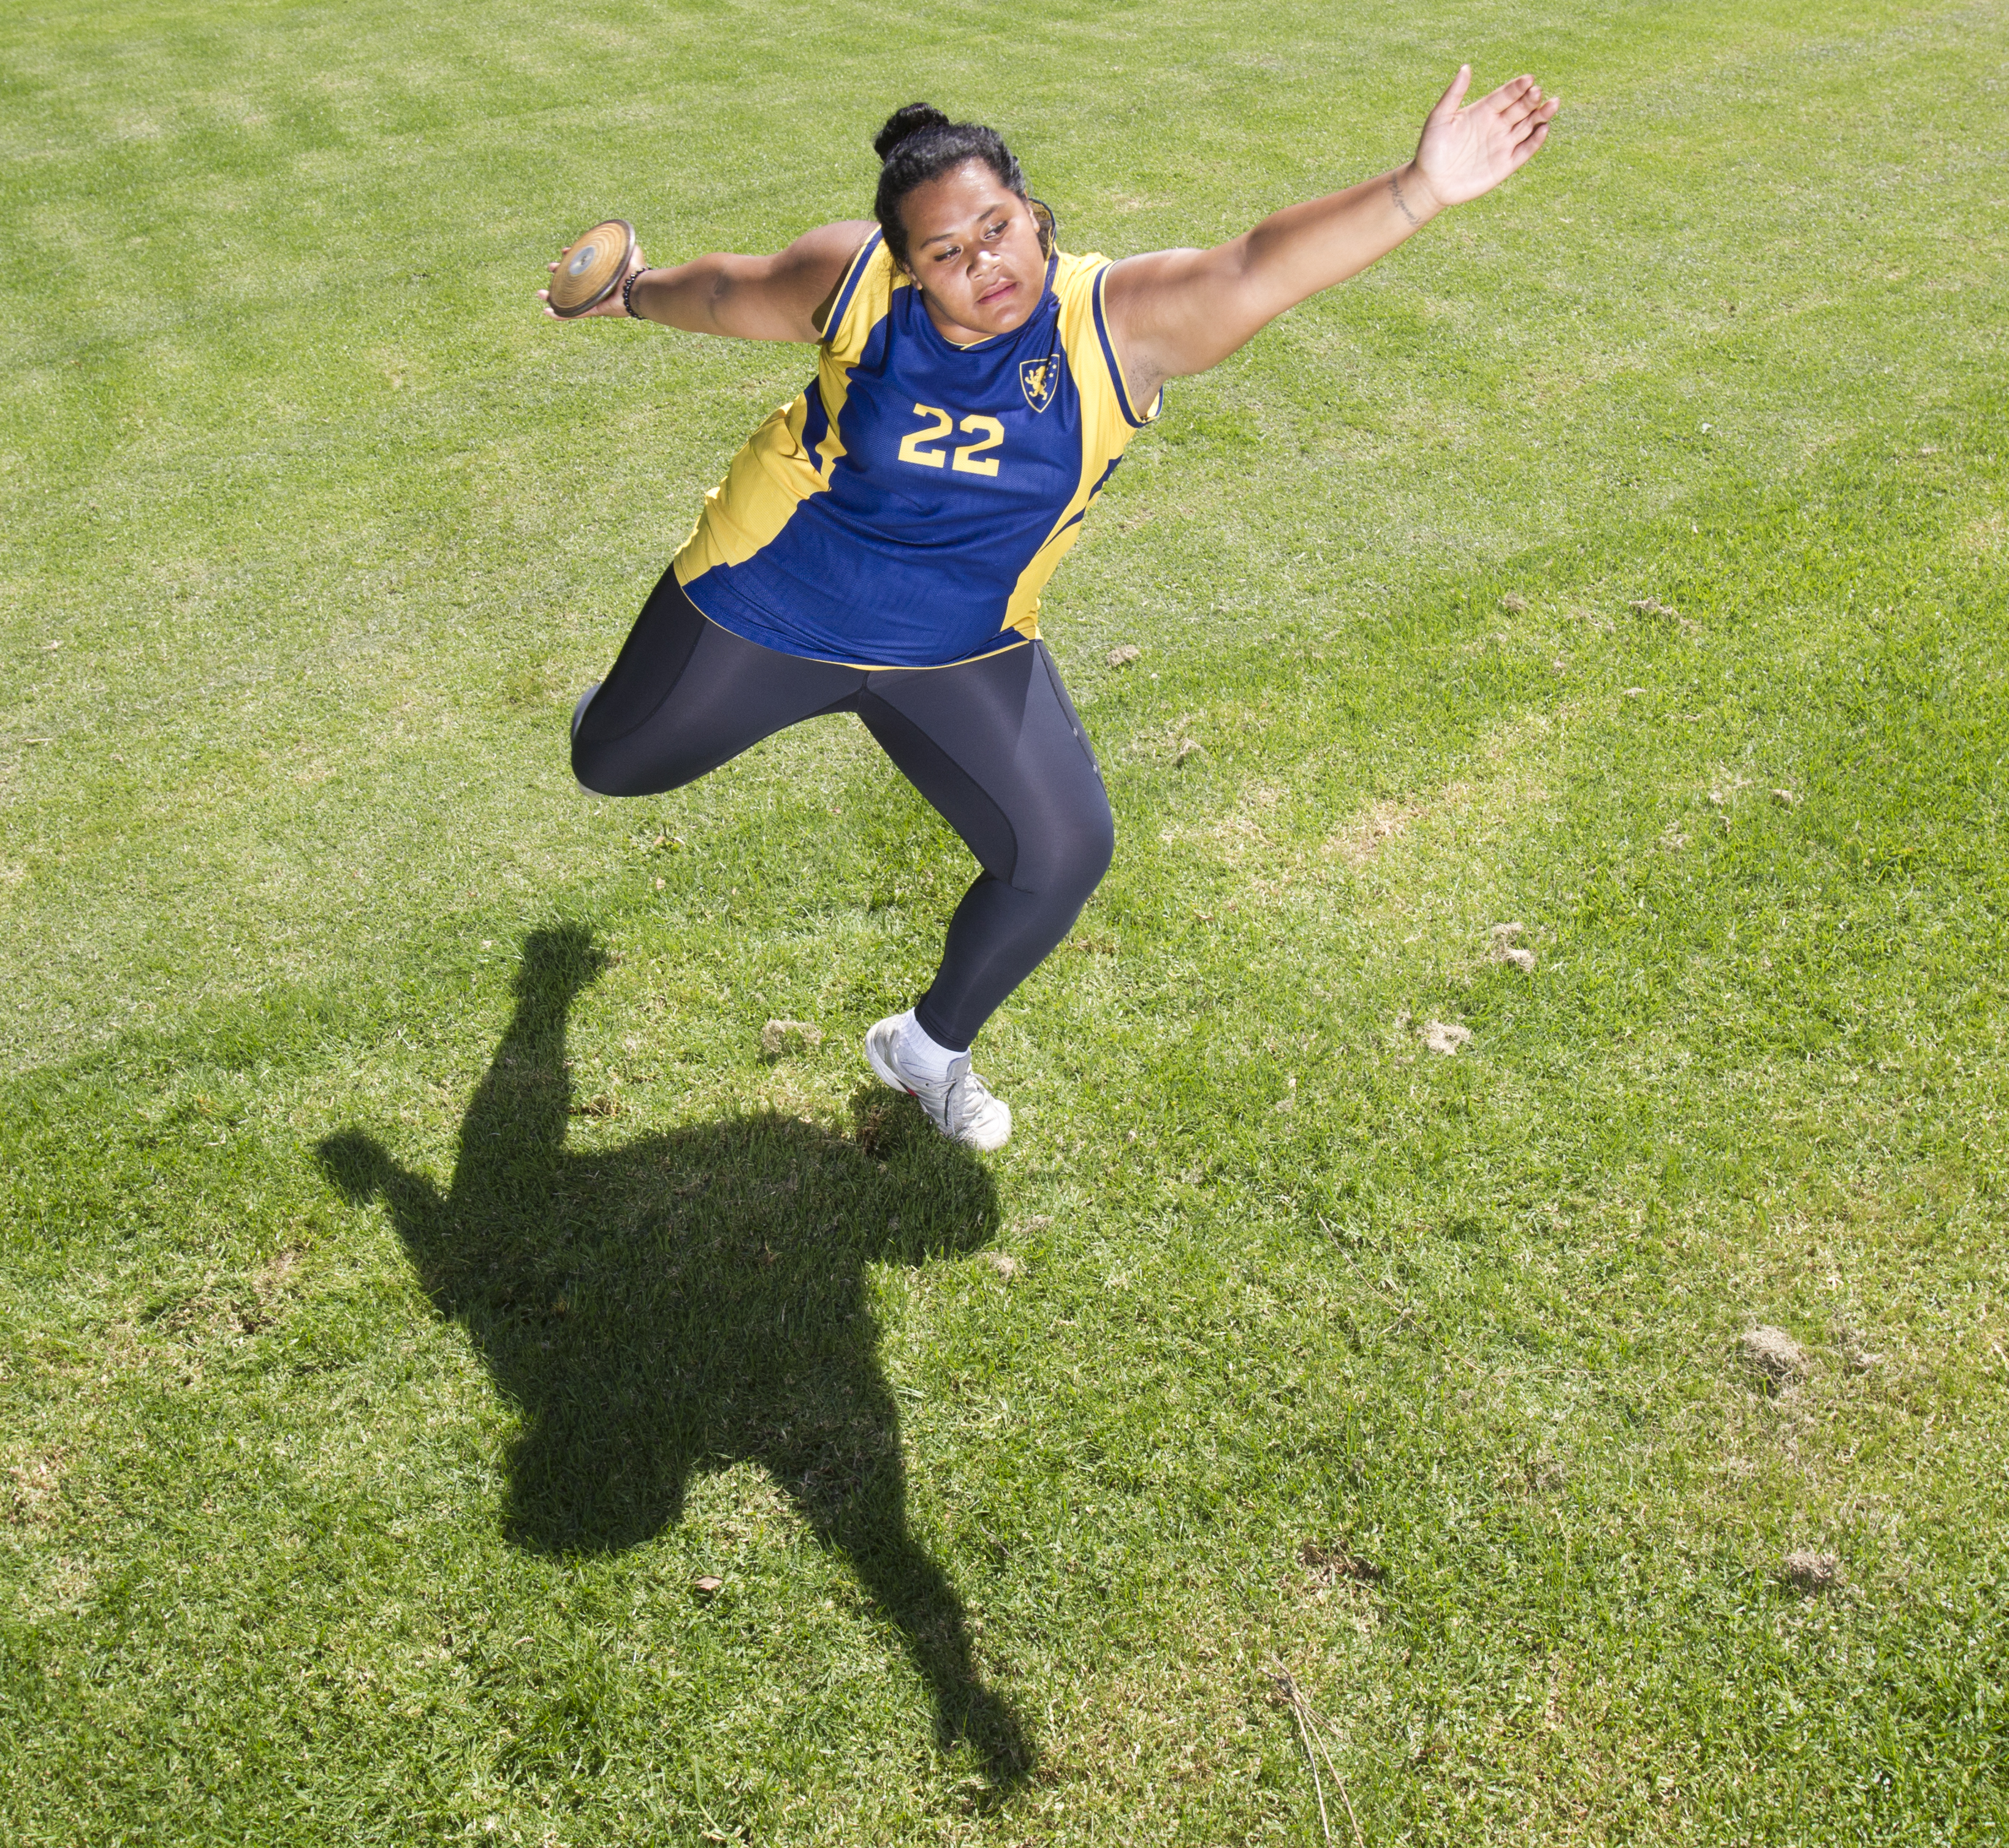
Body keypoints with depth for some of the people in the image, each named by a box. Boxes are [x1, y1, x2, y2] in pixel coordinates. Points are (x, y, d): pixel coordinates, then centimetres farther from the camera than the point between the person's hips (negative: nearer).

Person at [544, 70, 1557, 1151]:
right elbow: (728, 296, 2)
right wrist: (633, 294, 20)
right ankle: (619, 700, 60)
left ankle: (929, 1051, 18)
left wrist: (1420, 190, -56)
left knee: (1063, 853, -9)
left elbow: (1257, 267, -40)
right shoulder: (850, 280, -19)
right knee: (614, 767, 16)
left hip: (962, 654, 1)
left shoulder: (1118, 324, -23)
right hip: (772, 605, 0)